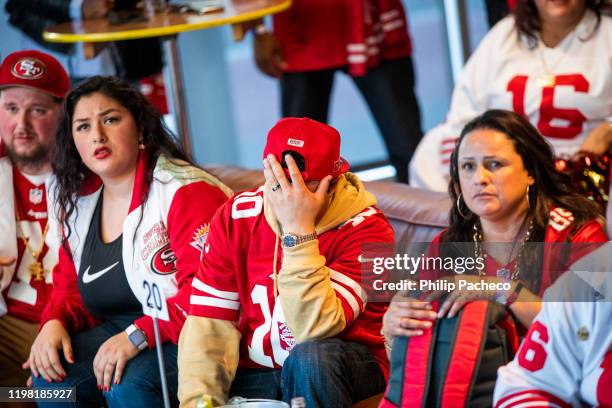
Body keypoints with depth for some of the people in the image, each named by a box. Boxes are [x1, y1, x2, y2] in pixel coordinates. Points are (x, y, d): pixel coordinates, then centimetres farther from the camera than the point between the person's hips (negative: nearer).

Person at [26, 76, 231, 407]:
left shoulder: (186, 192, -16)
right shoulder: (80, 204, 10)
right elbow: (71, 285, 20)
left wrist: (139, 335, -31)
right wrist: (55, 322, -3)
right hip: (120, 330, 8)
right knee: (50, 376, -13)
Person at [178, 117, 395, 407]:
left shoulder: (366, 228, -18)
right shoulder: (236, 216, -6)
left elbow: (315, 331, -29)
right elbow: (209, 322, -9)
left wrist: (299, 230, -33)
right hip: (255, 374, 2)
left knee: (311, 356, -34)